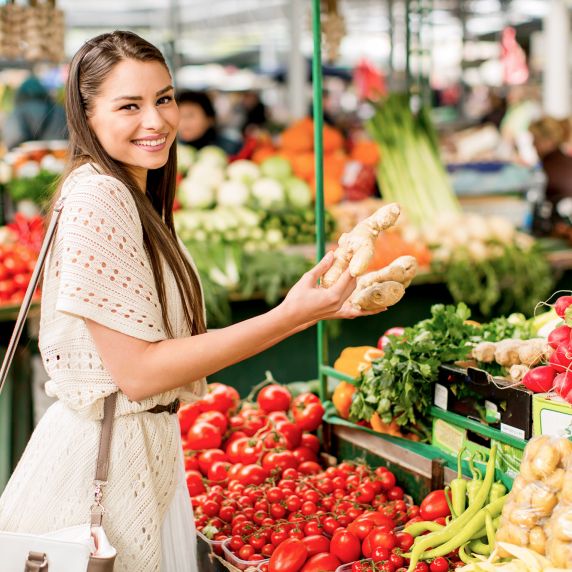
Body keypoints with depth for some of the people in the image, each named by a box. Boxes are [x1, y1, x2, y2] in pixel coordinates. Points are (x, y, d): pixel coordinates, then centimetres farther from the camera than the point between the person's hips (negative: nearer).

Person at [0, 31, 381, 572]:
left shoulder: (135, 197, 10)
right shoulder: (96, 196, -19)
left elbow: (162, 342, 7)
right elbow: (136, 372, -21)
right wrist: (288, 317, -22)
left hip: (146, 445, 9)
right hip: (100, 460, -9)